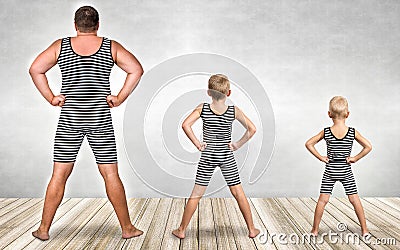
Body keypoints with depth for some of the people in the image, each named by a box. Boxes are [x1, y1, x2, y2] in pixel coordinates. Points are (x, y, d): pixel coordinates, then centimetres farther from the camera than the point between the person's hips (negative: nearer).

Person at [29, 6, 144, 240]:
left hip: (69, 119, 1)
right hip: (100, 120, -1)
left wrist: (51, 98, 1)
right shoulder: (111, 46, 3)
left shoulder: (61, 45, 6)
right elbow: (136, 70, -5)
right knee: (111, 175, 4)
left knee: (59, 175, 8)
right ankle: (127, 228, 12)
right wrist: (119, 99, -4)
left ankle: (44, 229, 15)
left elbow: (36, 69, -1)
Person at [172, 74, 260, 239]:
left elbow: (185, 124, -18)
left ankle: (181, 230, 16)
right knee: (238, 193, 10)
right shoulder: (234, 111, -5)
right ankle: (252, 229, 18)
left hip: (207, 157, 0)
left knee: (196, 194, 8)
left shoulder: (202, 108, -7)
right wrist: (238, 144, 0)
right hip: (227, 157, 0)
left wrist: (197, 143, -10)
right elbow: (252, 129, -8)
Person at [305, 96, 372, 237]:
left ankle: (315, 230, 10)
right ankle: (364, 229, 19)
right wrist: (355, 158, -3)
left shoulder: (326, 132, -7)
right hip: (346, 171, 0)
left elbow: (309, 144, -8)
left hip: (330, 171, 0)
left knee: (323, 200, 4)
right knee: (354, 199, 10)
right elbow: (368, 147, -10)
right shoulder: (353, 132, -7)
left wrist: (320, 157, -3)